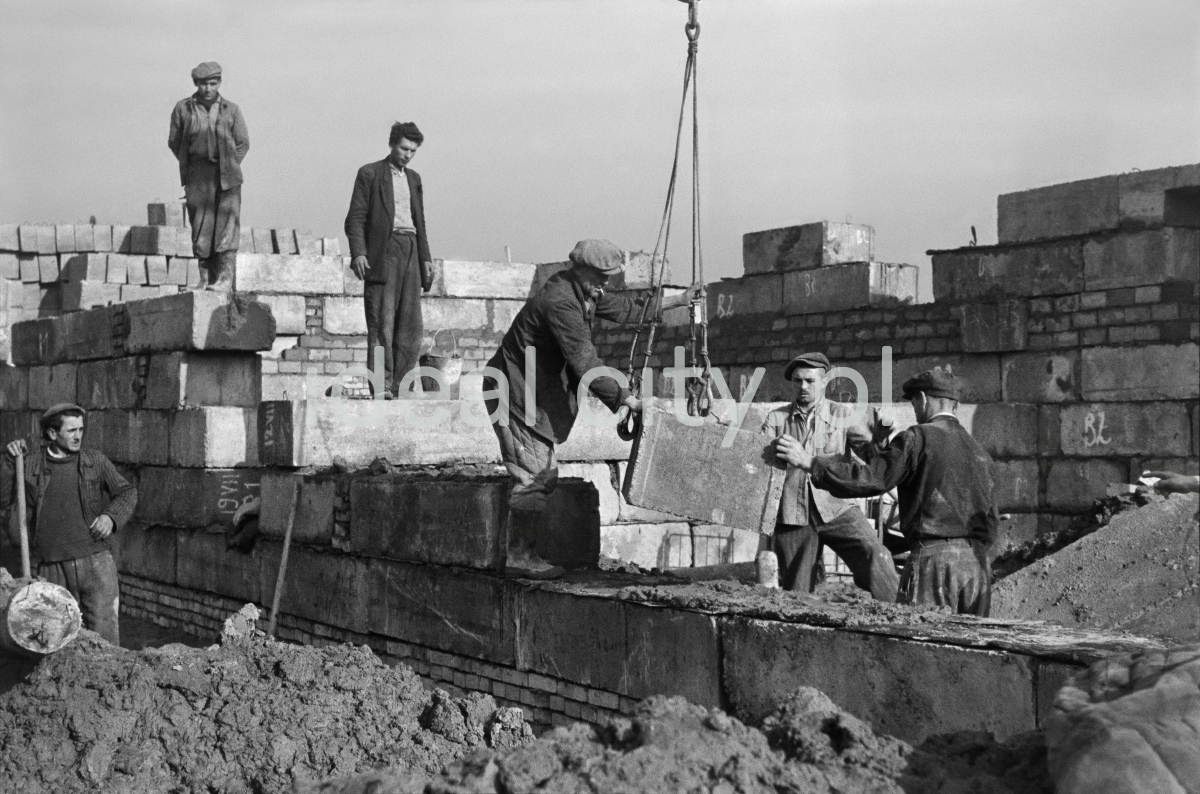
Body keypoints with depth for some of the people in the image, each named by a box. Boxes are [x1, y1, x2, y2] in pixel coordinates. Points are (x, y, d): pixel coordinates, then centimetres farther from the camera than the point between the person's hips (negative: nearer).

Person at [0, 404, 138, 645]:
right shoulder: (32, 466, 6)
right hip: (53, 569, 1)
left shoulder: (95, 461, 5)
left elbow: (127, 493, 7)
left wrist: (111, 516, -11)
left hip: (95, 562, -1)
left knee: (104, 636, -6)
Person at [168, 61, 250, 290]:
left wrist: (229, 167, 0)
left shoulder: (231, 110, 5)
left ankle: (225, 278, -9)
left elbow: (243, 142, 8)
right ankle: (211, 276, 7)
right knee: (200, 228, 1)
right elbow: (174, 141, 10)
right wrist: (187, 168, 4)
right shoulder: (183, 109, 6)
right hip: (197, 176, 1)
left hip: (226, 176, -1)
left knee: (226, 226, -8)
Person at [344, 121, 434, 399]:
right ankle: (381, 386, -11)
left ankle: (398, 386, 2)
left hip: (410, 252, 6)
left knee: (411, 326, -1)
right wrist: (358, 252, -14)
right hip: (382, 252, -6)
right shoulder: (370, 174, 5)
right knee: (381, 323, -9)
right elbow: (355, 218, -2)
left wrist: (425, 257, 16)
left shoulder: (414, 179, 22)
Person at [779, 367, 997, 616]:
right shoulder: (979, 451, 16)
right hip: (977, 561, 7)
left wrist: (810, 462, -5)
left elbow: (871, 478, -11)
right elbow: (990, 517, 17)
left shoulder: (918, 438, -5)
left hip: (933, 556, -6)